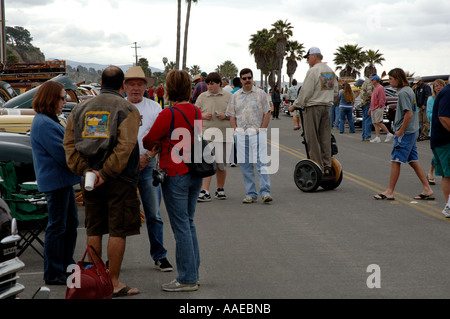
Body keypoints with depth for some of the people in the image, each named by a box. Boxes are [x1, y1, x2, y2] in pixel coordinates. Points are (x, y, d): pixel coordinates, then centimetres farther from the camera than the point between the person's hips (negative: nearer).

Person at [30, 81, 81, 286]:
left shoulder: (49, 121, 15)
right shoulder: (44, 124, -19)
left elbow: (64, 145, 22)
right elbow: (62, 153, -21)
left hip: (63, 180, 11)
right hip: (55, 180, -11)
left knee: (70, 222, 19)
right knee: (57, 226, -4)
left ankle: (66, 263, 31)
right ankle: (53, 274, 3)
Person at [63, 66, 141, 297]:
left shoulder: (81, 109, 10)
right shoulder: (127, 109, -5)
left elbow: (69, 143, 2)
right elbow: (125, 145, -18)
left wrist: (85, 170, -5)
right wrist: (106, 173, -16)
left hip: (90, 180, 5)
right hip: (119, 181, -5)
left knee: (94, 231, 13)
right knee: (118, 232, 1)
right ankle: (114, 283, 3)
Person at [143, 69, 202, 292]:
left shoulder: (168, 115, -16)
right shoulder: (196, 112, 4)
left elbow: (148, 141, -7)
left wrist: (156, 147, 15)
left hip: (175, 175, -7)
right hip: (195, 173, 7)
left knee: (181, 226, -2)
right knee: (189, 223, 17)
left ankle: (187, 279, 3)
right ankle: (192, 273, 23)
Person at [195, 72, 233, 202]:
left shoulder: (228, 96, 6)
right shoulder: (202, 97, 9)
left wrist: (226, 116, -11)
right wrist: (203, 115, -8)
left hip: (223, 134, 0)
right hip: (206, 133, 0)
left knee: (221, 164, 7)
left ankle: (220, 189, 25)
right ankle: (205, 192, -11)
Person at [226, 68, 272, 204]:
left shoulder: (260, 93, 6)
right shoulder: (235, 96, 14)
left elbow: (267, 113, 3)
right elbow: (232, 116, 14)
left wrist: (261, 129, -6)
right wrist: (236, 130, 1)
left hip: (257, 133, -3)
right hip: (241, 134, 3)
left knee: (261, 162, -11)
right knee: (245, 164, 4)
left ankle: (265, 192, -12)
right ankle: (251, 194, 10)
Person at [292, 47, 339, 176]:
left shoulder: (313, 71, -13)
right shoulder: (330, 70, 12)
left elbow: (306, 92, -14)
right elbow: (336, 90, 19)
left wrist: (296, 105, -3)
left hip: (313, 107, -8)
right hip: (327, 107, 8)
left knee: (313, 139, -3)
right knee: (325, 138, 9)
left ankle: (318, 167, -5)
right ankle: (327, 167, 9)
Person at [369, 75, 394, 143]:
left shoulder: (380, 88, -10)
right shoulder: (375, 88, 20)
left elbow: (382, 99, -16)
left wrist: (380, 107, -20)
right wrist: (370, 108, 21)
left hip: (378, 108, -10)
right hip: (373, 109, 10)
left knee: (378, 122, -14)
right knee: (375, 123, 4)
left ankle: (389, 134, -8)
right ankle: (377, 138, 2)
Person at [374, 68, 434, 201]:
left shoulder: (403, 93, -16)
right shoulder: (409, 90, 15)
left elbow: (409, 114, -23)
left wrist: (400, 131, -17)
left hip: (405, 133, -10)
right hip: (413, 131, 10)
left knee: (396, 161, -4)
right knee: (413, 161, 11)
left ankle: (389, 192, 0)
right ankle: (427, 190, 11)